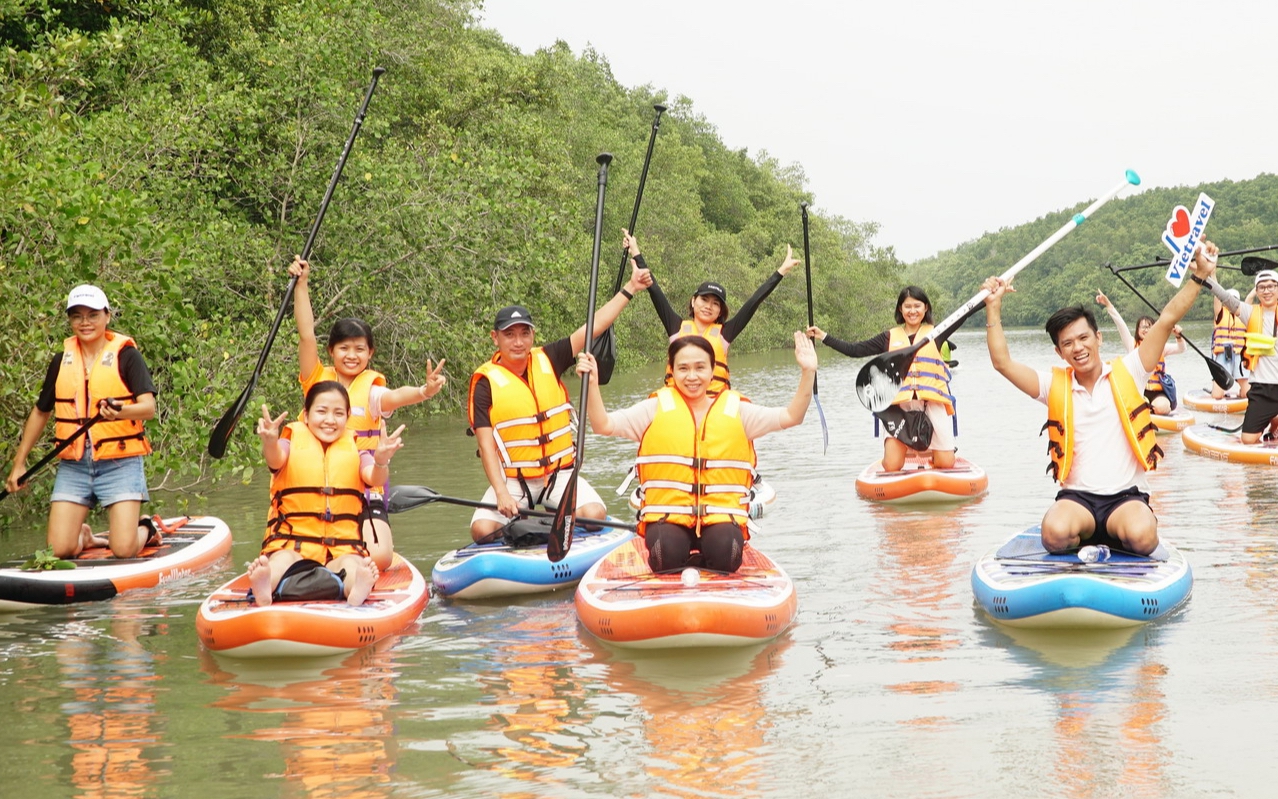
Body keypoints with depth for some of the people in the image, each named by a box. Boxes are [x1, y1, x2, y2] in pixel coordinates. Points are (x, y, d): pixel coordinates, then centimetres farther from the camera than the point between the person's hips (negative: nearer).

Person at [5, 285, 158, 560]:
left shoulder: (126, 354, -3)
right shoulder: (61, 361, 9)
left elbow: (149, 407, -14)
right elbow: (40, 413, 20)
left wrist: (121, 412, -35)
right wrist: (19, 462, 19)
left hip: (119, 464, -3)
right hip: (73, 467, 4)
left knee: (123, 550, -13)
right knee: (59, 550, -7)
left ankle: (146, 531, 22)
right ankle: (84, 537, 27)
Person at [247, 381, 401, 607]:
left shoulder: (354, 448, 14)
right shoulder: (292, 441, 9)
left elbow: (374, 479, -6)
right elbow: (276, 461, -15)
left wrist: (380, 461, -32)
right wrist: (270, 444, -42)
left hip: (344, 544, 1)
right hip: (291, 540, -1)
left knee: (355, 570, -34)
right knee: (278, 568, -35)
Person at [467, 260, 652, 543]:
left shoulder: (548, 360, 3)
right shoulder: (486, 382, -7)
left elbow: (593, 327, 5)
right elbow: (487, 447, -11)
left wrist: (630, 288, 3)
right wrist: (502, 494, -22)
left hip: (560, 473, 2)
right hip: (512, 480, -2)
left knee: (594, 515, -25)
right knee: (482, 530, -26)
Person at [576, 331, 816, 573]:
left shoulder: (737, 410, 9)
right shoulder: (656, 409, 7)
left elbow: (790, 417, 3)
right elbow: (603, 425, 0)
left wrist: (808, 373, -10)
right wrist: (591, 384, -16)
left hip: (722, 517, 1)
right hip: (667, 516, -1)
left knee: (725, 555, -29)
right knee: (668, 554, -31)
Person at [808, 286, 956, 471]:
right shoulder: (890, 338, 15)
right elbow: (855, 350, 15)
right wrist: (823, 337, 12)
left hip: (933, 402, -1)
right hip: (901, 404, 1)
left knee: (946, 464, -5)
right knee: (892, 467, -9)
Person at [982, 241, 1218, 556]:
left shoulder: (1126, 373, 8)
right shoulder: (1055, 386, 10)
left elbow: (1167, 319, 3)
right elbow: (1002, 362, 3)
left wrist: (1200, 275, -2)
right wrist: (993, 307, 0)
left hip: (1127, 496, 0)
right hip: (1076, 497, 0)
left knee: (1142, 537, -33)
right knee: (1055, 534, -32)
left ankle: (1110, 535, 3)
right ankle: (1085, 535, 3)